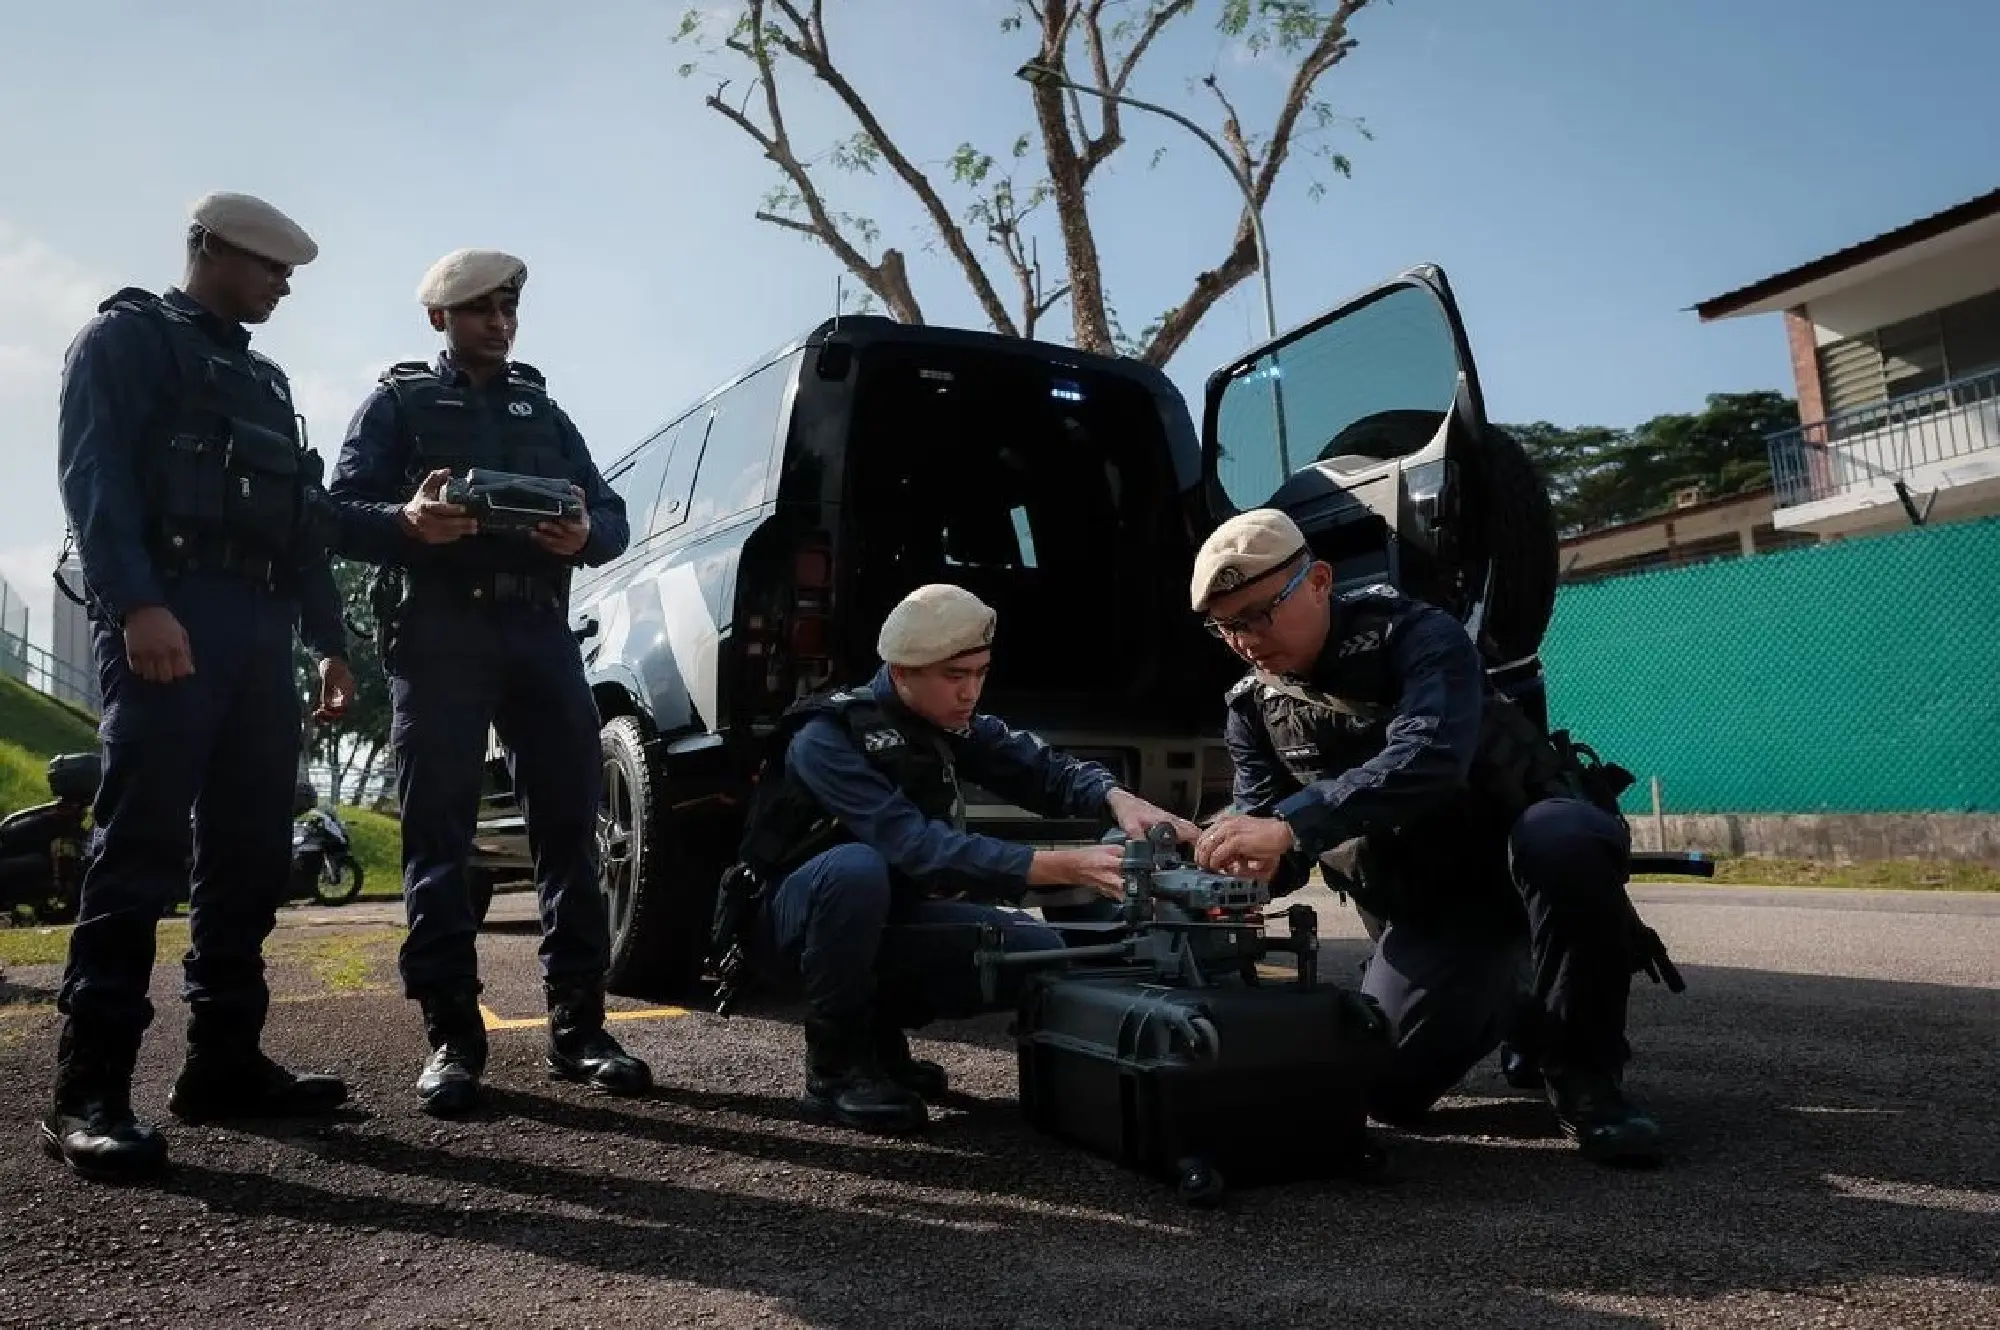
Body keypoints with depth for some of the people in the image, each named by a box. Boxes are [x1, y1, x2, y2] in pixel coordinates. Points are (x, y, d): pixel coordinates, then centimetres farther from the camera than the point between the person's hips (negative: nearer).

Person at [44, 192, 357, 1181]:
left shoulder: (265, 379, 29)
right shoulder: (127, 337, 7)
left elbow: (303, 521, 25)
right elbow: (92, 475, -8)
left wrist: (328, 639, 16)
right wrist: (137, 605, -22)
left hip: (259, 628, 8)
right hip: (168, 619, -7)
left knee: (252, 853, 3)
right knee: (142, 849, -14)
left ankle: (224, 1061, 9)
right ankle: (88, 1090, -11)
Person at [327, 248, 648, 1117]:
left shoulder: (545, 411, 22)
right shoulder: (399, 402, 12)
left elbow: (612, 513, 14)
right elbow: (342, 513, 1)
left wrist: (584, 536, -11)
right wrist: (408, 522, -21)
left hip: (540, 630, 3)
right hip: (438, 634, -3)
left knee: (569, 825, -1)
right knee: (438, 837, -3)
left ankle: (579, 1029, 6)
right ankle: (452, 1039, 3)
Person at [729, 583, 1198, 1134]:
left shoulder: (954, 727, -2)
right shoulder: (826, 736, -25)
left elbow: (1042, 767, -10)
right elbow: (912, 844, -37)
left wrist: (1117, 798, -34)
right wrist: (1059, 866, -44)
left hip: (888, 918, 6)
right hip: (792, 920, -6)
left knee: (1040, 950, -12)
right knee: (856, 866, -39)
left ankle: (881, 1030, 7)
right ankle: (834, 1066, -18)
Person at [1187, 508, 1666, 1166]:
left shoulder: (1416, 635, -20)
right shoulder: (1252, 711, -3)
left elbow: (1426, 757, -40)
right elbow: (1277, 855, -6)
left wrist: (1290, 824, -51)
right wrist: (1245, 861, -31)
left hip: (1518, 845, -4)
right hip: (1422, 903, 5)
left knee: (1564, 839, -39)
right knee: (1389, 1085, -9)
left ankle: (1585, 1077, -17)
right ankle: (1502, 1006, 24)